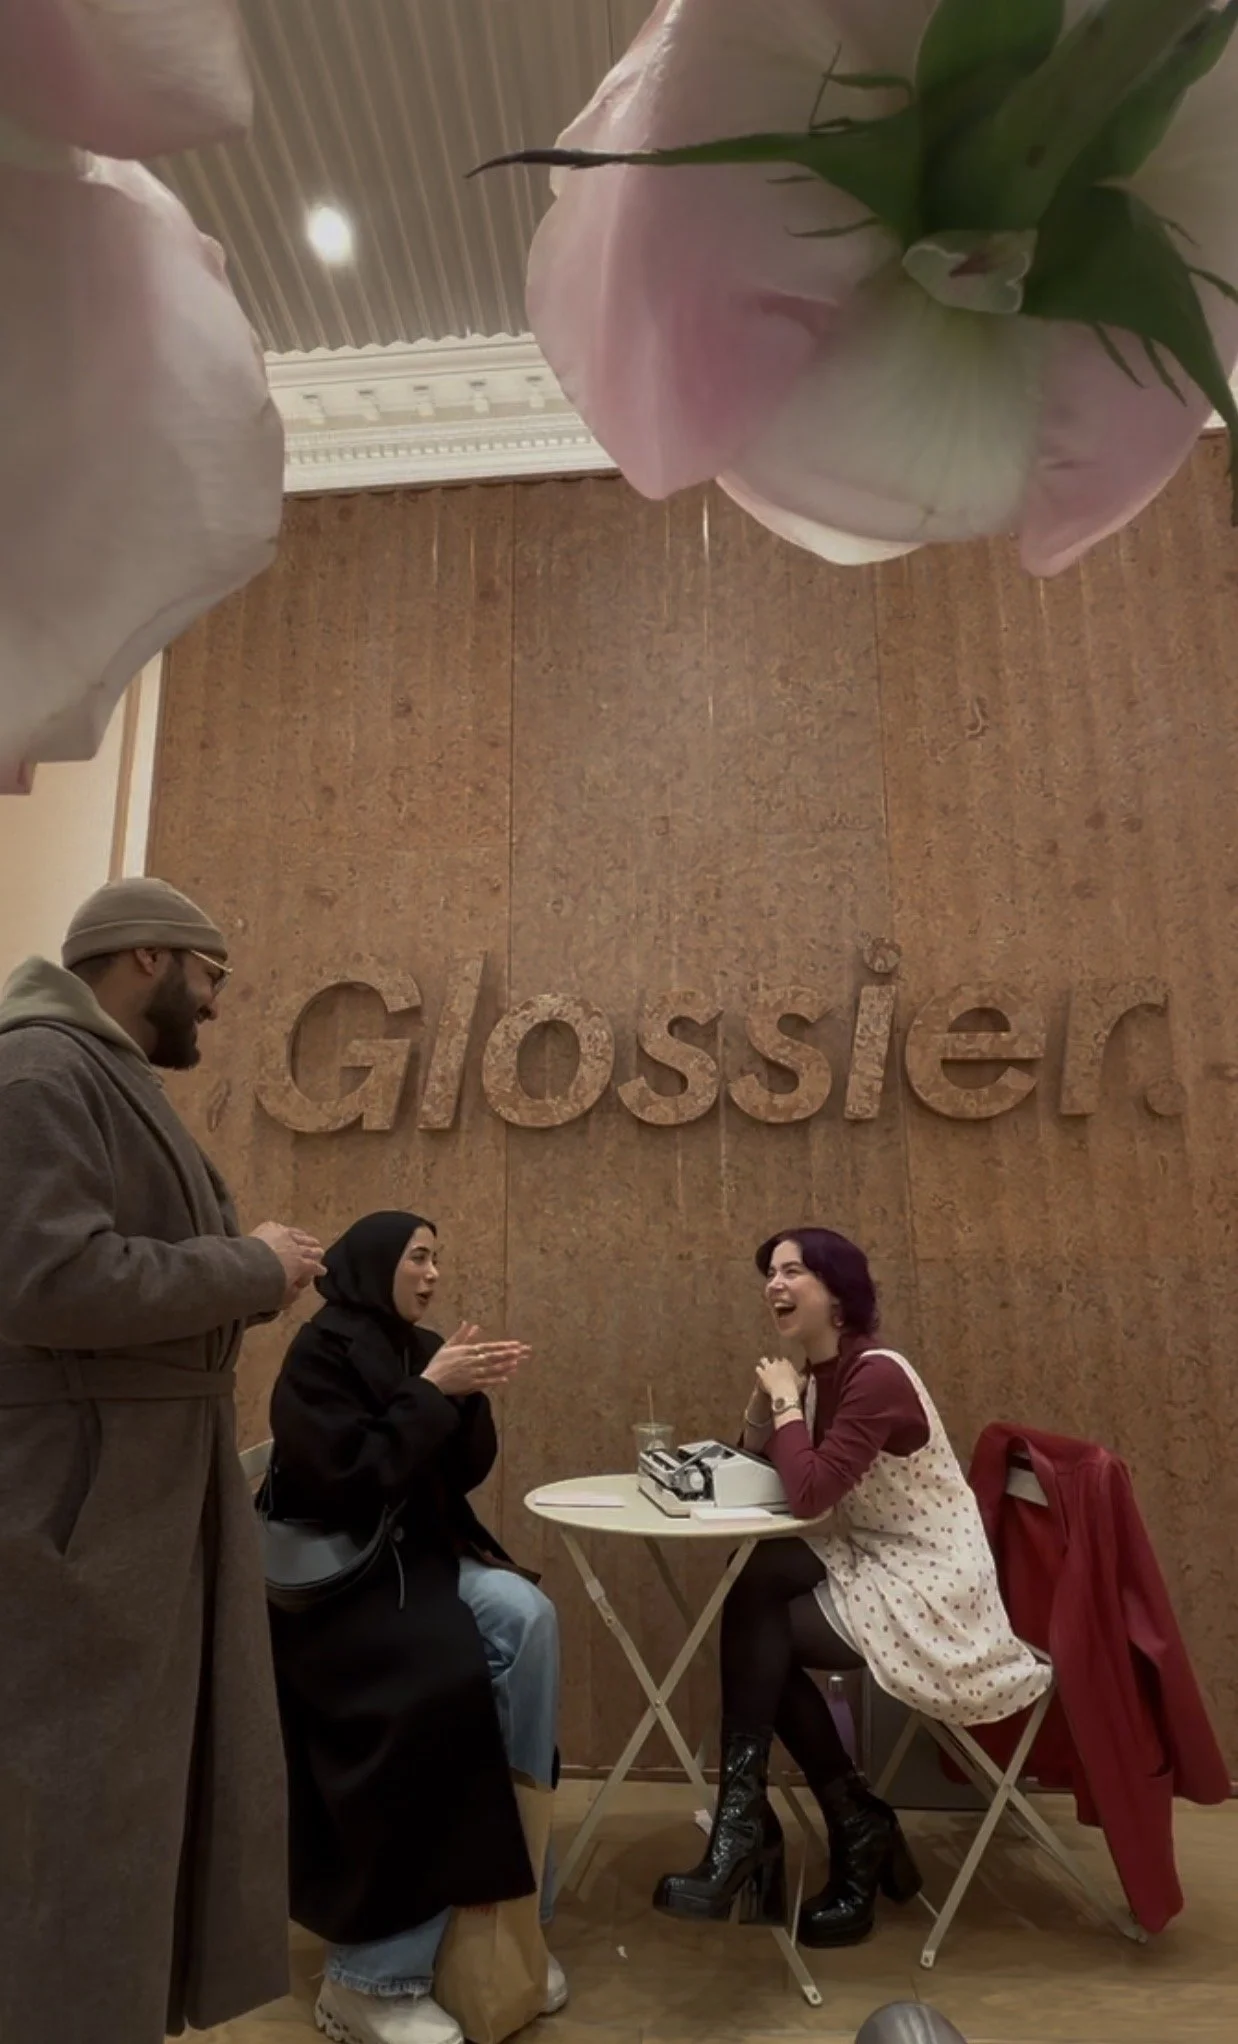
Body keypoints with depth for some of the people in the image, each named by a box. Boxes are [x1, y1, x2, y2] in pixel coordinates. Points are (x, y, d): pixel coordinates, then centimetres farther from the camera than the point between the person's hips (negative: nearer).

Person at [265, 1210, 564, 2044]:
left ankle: (507, 1871, -3)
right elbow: (349, 1482, -23)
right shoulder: (322, 1352, -15)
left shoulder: (419, 1347, 5)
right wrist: (431, 1393, -21)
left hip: (416, 1553, 6)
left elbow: (461, 1477, 7)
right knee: (443, 1674, -28)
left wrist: (471, 1397, -10)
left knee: (526, 1615, -20)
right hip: (330, 1569, -6)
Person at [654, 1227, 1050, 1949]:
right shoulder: (817, 1373, 4)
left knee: (757, 1629, -13)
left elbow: (809, 1493, -31)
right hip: (871, 1560, 8)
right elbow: (760, 1457, 6)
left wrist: (787, 1401, -18)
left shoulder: (877, 1376, -25)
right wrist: (768, 1394, -11)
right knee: (753, 1588, -13)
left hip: (927, 1584, -8)